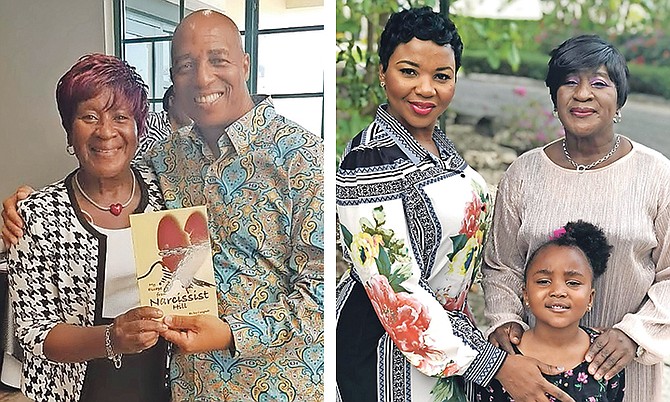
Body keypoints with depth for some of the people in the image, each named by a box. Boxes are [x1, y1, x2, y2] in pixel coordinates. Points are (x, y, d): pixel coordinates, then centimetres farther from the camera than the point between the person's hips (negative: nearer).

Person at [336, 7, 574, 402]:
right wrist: (496, 365, -24)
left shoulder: (438, 142, 1)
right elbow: (398, 294, -27)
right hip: (389, 346, -8)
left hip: (450, 330, 8)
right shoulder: (370, 162, -26)